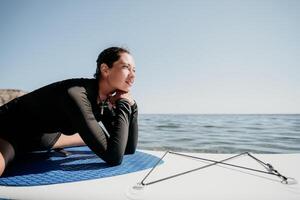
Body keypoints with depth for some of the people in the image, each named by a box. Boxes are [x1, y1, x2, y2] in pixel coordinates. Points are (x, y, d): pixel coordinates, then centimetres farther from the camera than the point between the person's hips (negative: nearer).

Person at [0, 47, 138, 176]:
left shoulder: (107, 100, -9)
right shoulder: (77, 95, -32)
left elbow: (129, 149, -7)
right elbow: (113, 157, -37)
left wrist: (131, 106, -16)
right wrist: (123, 105, -29)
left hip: (42, 137, 7)